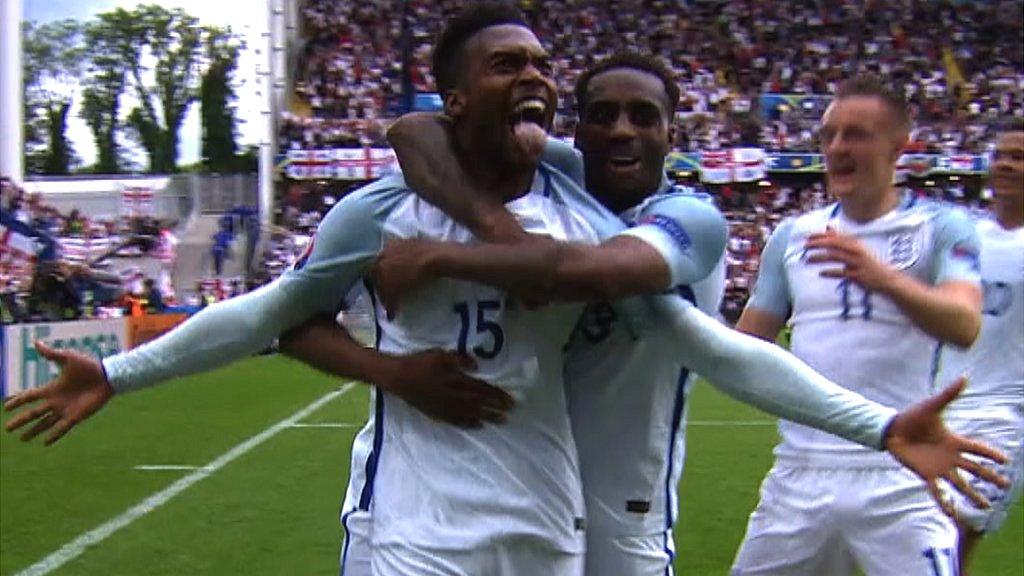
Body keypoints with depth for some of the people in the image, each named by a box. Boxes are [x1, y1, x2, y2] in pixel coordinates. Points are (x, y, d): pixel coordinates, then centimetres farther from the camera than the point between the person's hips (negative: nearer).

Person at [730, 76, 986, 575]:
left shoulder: (941, 228, -1)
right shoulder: (793, 235, 12)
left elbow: (964, 325, -19)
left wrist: (882, 277, -36)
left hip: (899, 481, -4)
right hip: (800, 473, 4)